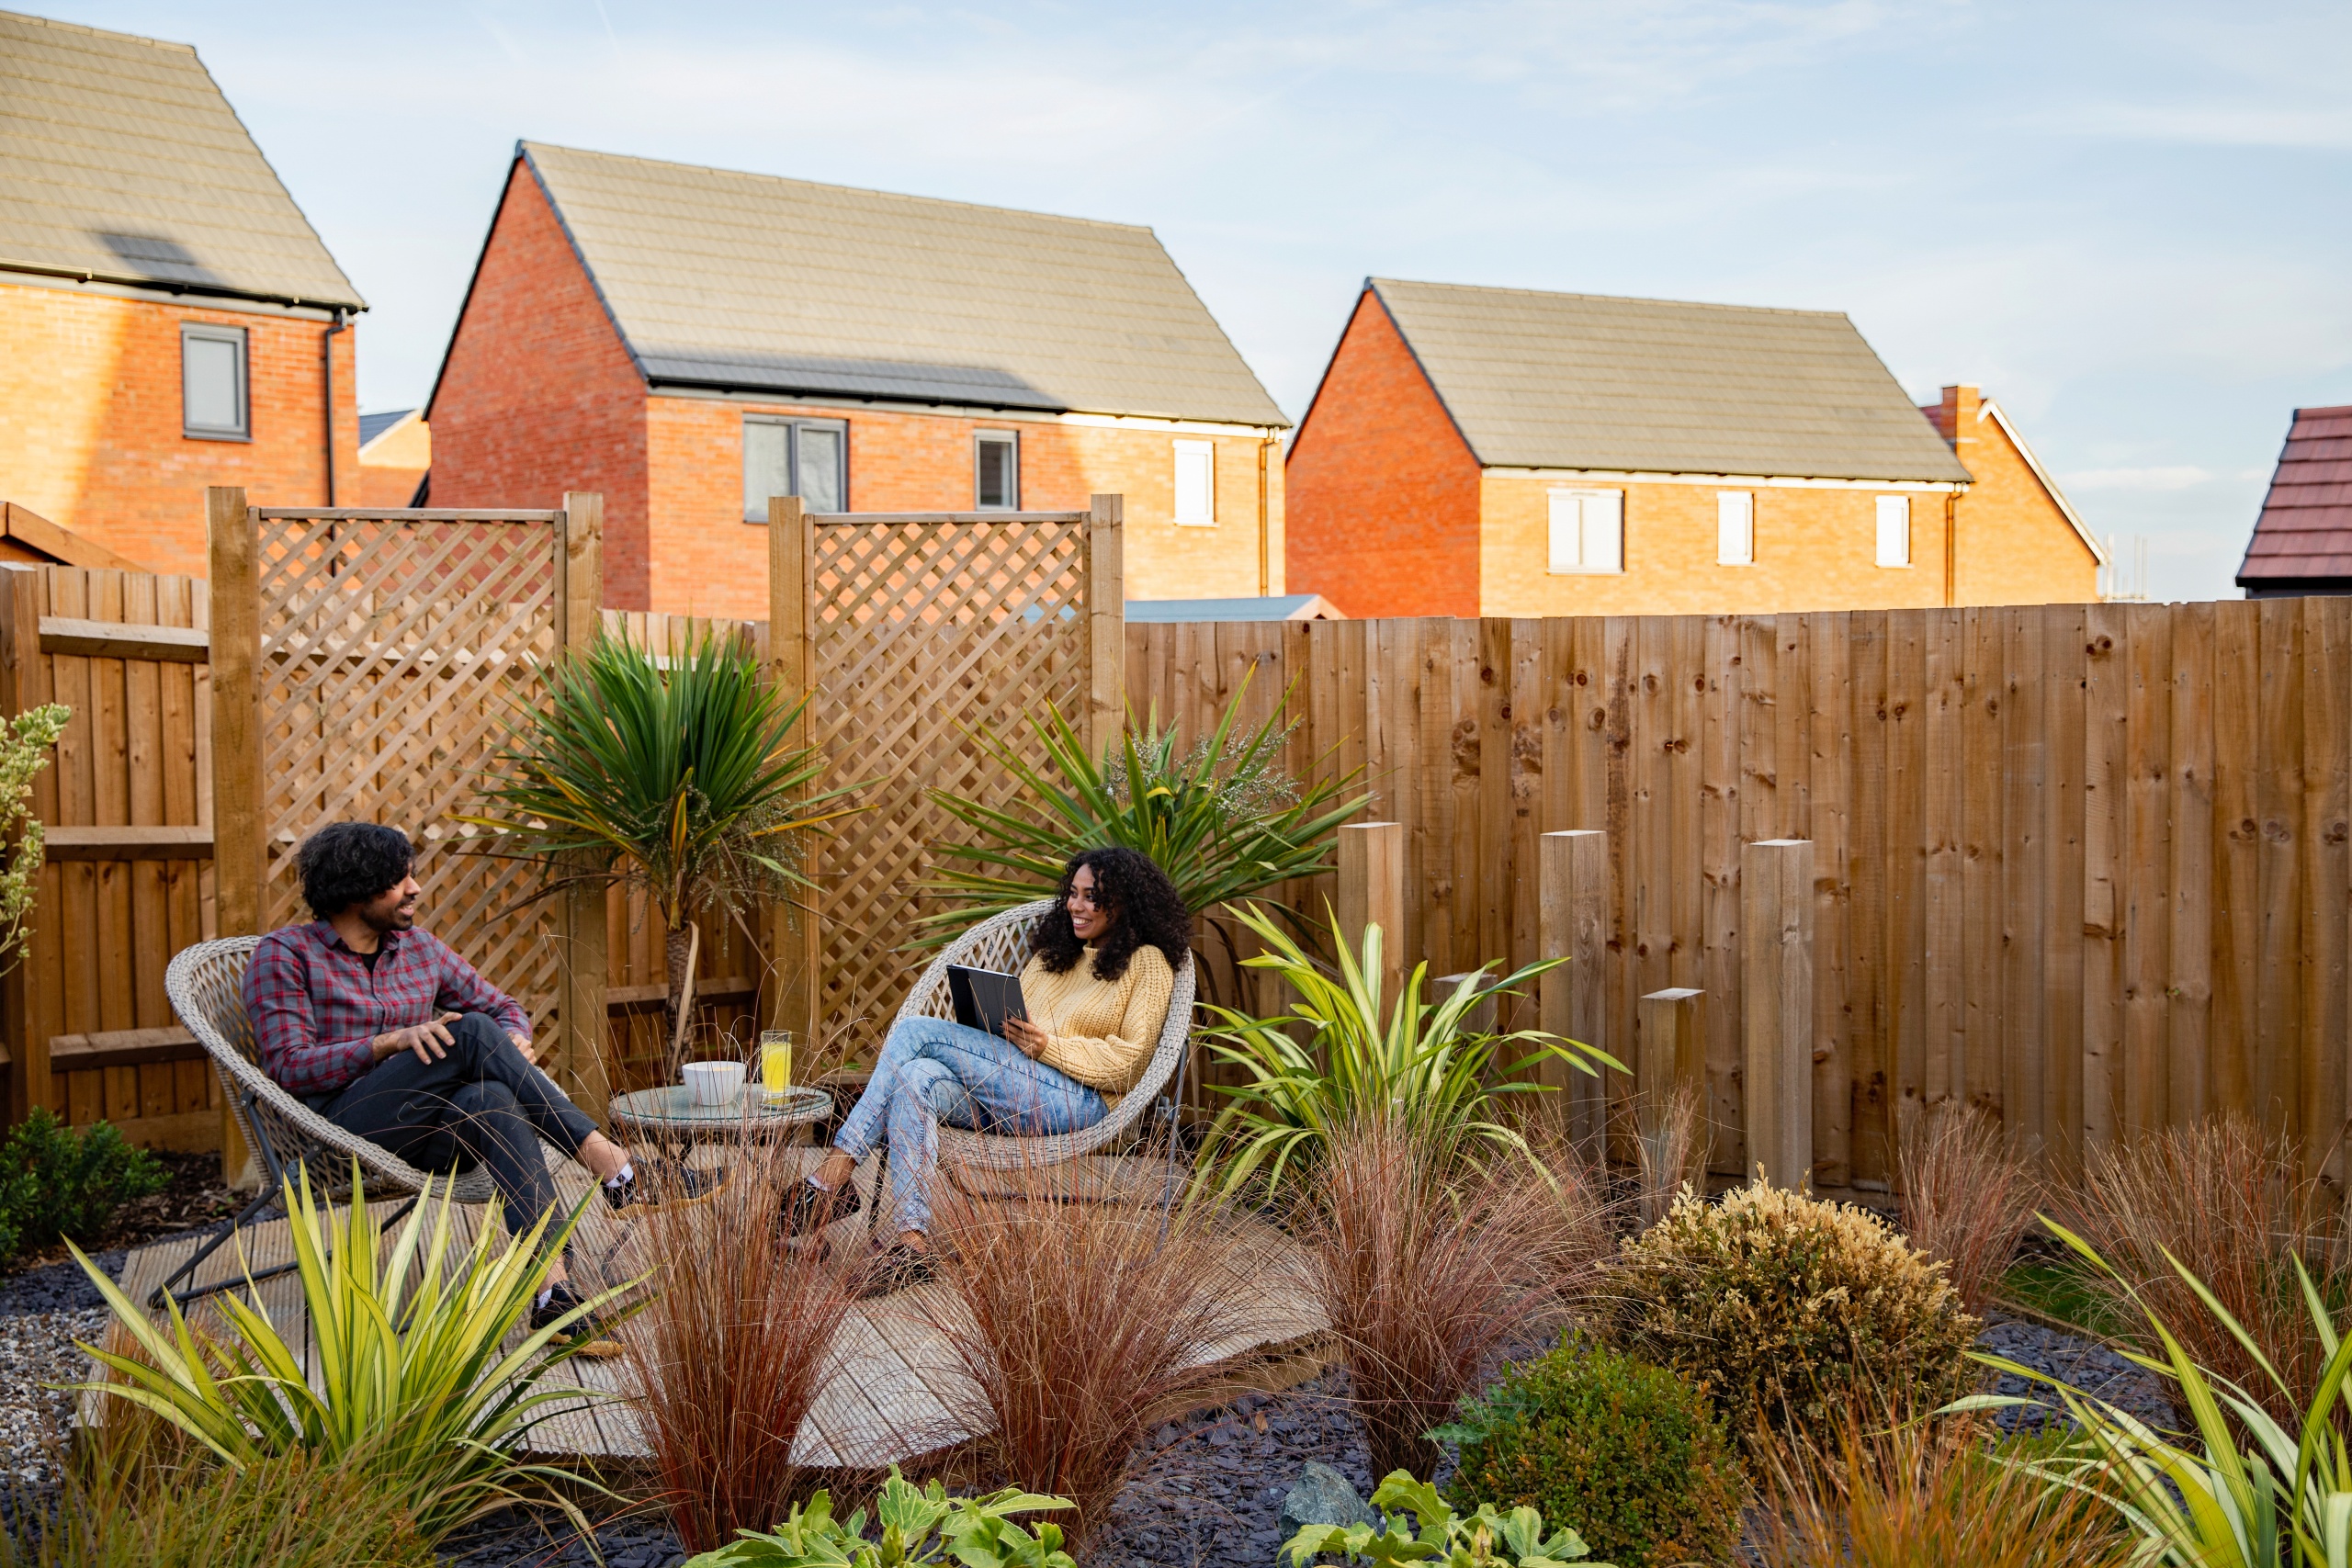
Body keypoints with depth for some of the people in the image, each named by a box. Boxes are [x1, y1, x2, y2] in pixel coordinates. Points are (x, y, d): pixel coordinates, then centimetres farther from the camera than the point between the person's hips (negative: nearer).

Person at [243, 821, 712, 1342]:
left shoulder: (418, 947, 17)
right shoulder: (285, 953, 2)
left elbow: (501, 1006, 22)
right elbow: (288, 1068, -8)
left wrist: (516, 1039, -4)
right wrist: (392, 1040, -20)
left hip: (429, 1130, 4)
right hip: (343, 1131, -4)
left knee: (492, 1101, -35)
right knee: (472, 1033, -28)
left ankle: (552, 1286, -52)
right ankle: (613, 1166, -33)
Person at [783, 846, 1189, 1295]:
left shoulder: (1147, 963, 6)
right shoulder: (1055, 951, 27)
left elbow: (1128, 1059, -4)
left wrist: (1050, 1046, -15)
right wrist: (985, 1026, -1)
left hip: (1077, 1101, -7)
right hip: (1006, 1098, 7)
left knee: (915, 1031, -20)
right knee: (915, 1079, -28)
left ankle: (831, 1178, -21)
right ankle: (913, 1246, -37)